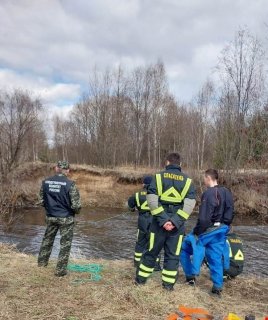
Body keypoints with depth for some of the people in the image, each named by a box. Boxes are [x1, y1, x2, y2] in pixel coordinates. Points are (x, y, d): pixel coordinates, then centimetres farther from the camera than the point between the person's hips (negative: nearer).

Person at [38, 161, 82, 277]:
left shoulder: (45, 182, -5)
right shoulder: (70, 184, -19)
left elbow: (42, 201, 4)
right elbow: (76, 205, -17)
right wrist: (76, 211, 4)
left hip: (50, 217, 5)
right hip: (66, 218, -4)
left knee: (48, 239, 25)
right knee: (65, 244, 9)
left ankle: (42, 262, 41)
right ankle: (60, 270, 14)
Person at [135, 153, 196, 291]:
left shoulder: (159, 176, -1)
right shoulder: (187, 180, 3)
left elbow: (152, 200, -12)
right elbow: (189, 204, -7)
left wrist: (163, 219, -12)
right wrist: (175, 221, -12)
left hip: (159, 222, 0)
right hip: (177, 225, 0)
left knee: (152, 251, 13)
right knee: (172, 254, 11)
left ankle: (140, 278, 25)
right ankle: (168, 283, 17)